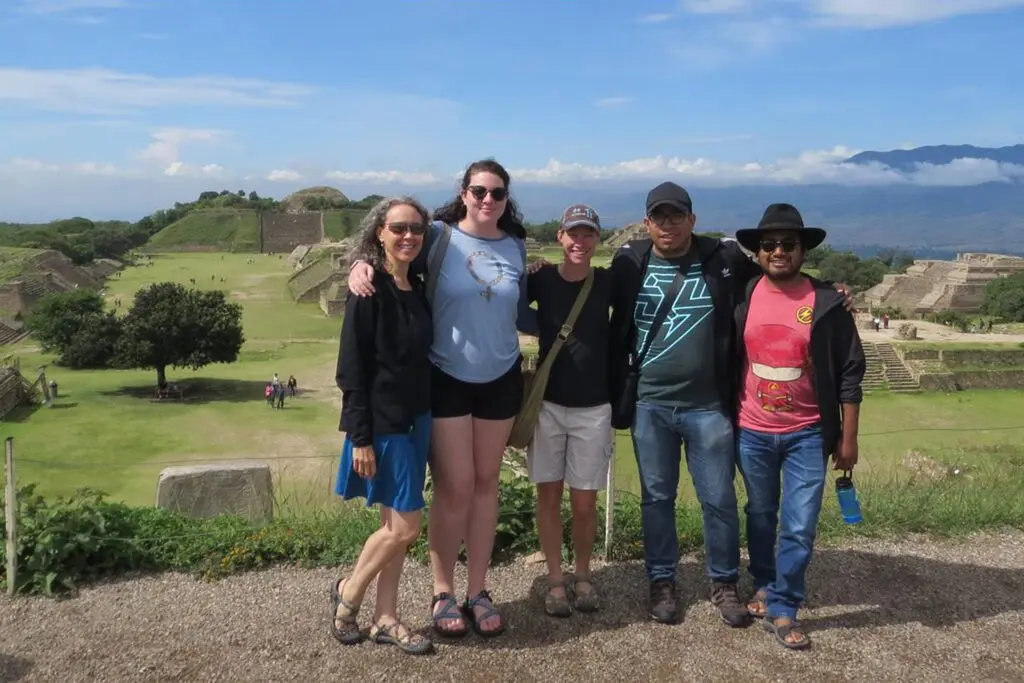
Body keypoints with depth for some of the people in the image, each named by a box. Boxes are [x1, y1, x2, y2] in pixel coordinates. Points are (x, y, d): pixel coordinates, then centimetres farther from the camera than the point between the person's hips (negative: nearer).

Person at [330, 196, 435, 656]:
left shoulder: (417, 289, 8)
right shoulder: (368, 290, -14)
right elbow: (351, 368, -15)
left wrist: (425, 414, 14)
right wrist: (360, 437, -17)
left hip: (417, 418, 7)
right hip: (383, 422, -7)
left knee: (396, 524, 12)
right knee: (404, 526, -3)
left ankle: (385, 619, 24)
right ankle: (347, 593, 21)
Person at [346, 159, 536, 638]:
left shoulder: (517, 247, 4)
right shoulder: (438, 235, -8)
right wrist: (360, 268, -25)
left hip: (501, 379, 4)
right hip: (445, 379, -4)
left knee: (486, 484, 10)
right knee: (455, 487, -2)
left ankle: (478, 591, 23)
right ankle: (443, 593, 17)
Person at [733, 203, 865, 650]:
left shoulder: (827, 303, -8)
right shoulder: (742, 298, -2)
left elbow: (850, 374, -4)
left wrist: (848, 438, -4)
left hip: (808, 434, -2)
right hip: (752, 432, 2)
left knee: (799, 527, 0)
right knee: (760, 518, 17)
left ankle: (782, 610, 15)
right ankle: (763, 587, 37)